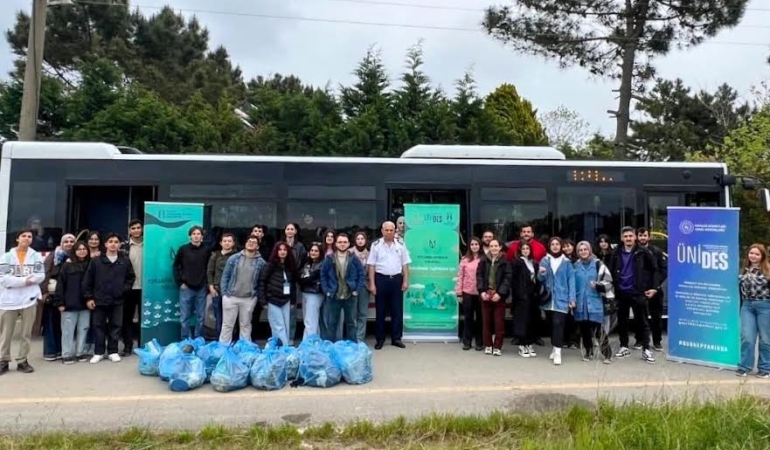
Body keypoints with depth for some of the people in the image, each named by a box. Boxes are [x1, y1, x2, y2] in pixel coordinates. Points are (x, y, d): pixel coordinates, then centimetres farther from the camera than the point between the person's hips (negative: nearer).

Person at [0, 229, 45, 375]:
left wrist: (28, 279, -18)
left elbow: (41, 275, -3)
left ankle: (22, 361, 18)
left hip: (29, 298, 1)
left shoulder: (37, 256, 3)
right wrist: (23, 281, -16)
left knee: (26, 333, 8)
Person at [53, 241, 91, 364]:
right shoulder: (67, 265, 0)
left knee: (83, 329, 8)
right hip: (70, 304, -3)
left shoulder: (90, 265, 7)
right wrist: (60, 302, -9)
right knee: (68, 330, 4)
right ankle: (67, 354, 12)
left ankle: (80, 352, 17)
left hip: (85, 303, 3)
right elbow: (60, 285, -3)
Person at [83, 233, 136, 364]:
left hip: (117, 300, 1)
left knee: (115, 326, 7)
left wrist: (124, 289, -3)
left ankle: (113, 352, 18)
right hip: (99, 300, -1)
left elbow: (131, 277, 10)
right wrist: (88, 297, -3)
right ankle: (99, 352, 19)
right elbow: (87, 280, 0)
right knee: (99, 326, 7)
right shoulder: (96, 261, -1)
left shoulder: (125, 261, 2)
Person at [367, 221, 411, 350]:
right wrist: (372, 283, -7)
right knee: (380, 311, 7)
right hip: (381, 279, -2)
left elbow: (405, 264, 7)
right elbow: (371, 265, -2)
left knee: (397, 310, 7)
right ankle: (380, 339, 17)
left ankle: (396, 338, 18)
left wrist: (405, 281, 0)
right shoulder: (376, 245, -1)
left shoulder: (401, 245, 5)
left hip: (396, 279, 2)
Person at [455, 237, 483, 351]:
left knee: (480, 317, 7)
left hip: (480, 293, -1)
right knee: (468, 317, 8)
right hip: (467, 292, 1)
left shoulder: (484, 259, -1)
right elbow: (460, 276, 2)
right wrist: (459, 293, -1)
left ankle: (479, 342, 17)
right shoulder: (465, 259, 2)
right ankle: (467, 342, 16)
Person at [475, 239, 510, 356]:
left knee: (499, 322, 1)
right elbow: (479, 276, 3)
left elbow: (507, 278, -6)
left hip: (499, 295, -2)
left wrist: (500, 293, -16)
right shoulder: (484, 260, 6)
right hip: (486, 294, 2)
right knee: (486, 321, 8)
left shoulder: (505, 261, -1)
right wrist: (481, 291, -10)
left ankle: (497, 347, 11)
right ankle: (488, 345, 19)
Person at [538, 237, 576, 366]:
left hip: (561, 298, -3)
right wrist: (541, 274, -19)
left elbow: (571, 281, -3)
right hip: (549, 298, 3)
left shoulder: (566, 262, -1)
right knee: (552, 323, 12)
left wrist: (572, 298, -9)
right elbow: (540, 279, 4)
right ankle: (555, 348, 26)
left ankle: (558, 352, -13)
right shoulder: (545, 261, 4)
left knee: (558, 323, -13)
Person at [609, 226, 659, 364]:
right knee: (622, 321, 10)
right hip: (621, 293, 3)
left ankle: (646, 349, 11)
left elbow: (654, 269, 0)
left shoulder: (643, 252, -4)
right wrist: (613, 288, 6)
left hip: (638, 292, -3)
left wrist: (654, 287, -4)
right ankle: (624, 347, 22)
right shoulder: (617, 253, 4)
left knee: (642, 321, 4)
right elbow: (611, 272, 11)